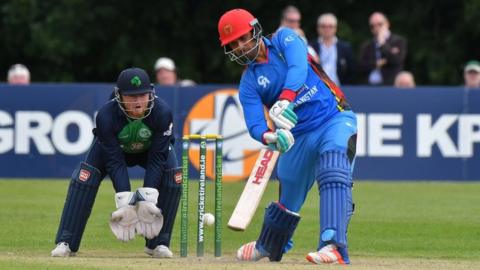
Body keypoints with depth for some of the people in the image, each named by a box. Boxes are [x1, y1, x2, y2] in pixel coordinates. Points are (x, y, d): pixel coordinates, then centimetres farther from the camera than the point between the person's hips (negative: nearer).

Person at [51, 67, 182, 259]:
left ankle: (158, 243, -9)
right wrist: (124, 200, -40)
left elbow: (157, 158, -31)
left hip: (151, 148, 1)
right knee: (84, 176, -23)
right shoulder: (106, 115, -37)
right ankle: (65, 243, -17)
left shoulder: (162, 113, -36)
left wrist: (148, 197, -38)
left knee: (173, 176, -23)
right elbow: (115, 161, -33)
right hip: (116, 148, -1)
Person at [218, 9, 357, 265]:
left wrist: (285, 100, -40)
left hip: (334, 118, -5)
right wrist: (269, 136, -32)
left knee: (334, 173, -31)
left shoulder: (284, 39, -2)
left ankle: (334, 246, -45)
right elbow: (255, 126, -8)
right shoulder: (248, 82, 4)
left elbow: (298, 67, -22)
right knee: (288, 197, 17)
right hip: (298, 135, 5)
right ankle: (268, 246, 47)